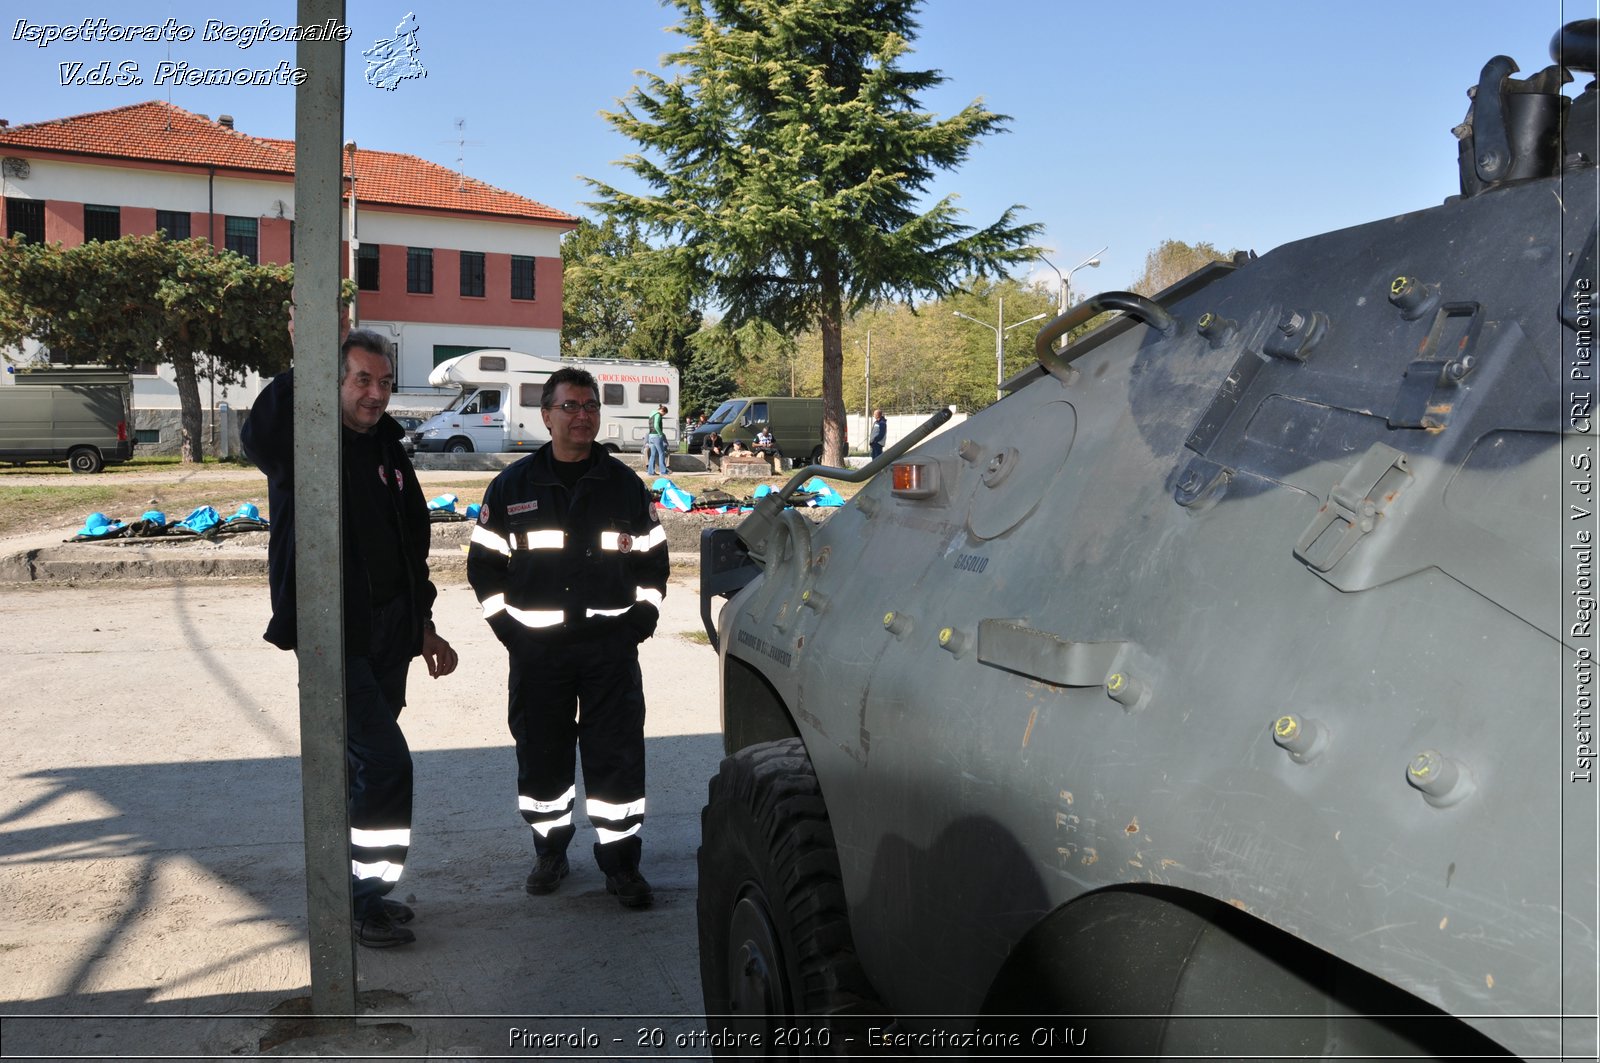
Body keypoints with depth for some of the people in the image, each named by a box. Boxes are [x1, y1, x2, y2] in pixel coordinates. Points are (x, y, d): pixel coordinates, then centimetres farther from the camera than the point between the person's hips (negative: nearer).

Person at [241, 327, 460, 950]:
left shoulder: (387, 450, 13)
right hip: (334, 635, -7)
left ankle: (358, 890, 29)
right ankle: (363, 896, 5)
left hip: (388, 634, 7)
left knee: (364, 763, 15)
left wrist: (425, 627, 19)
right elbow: (260, 436, -35)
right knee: (386, 760, -11)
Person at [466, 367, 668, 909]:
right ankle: (550, 850, 27)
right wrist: (508, 626, 1)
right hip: (536, 649, 1)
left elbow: (653, 560, 13)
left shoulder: (625, 485, 7)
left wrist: (640, 618, 3)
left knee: (617, 756, -1)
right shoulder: (513, 487, 5)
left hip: (611, 646, 0)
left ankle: (620, 860, 11)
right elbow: (484, 564, 9)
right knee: (540, 755, 8)